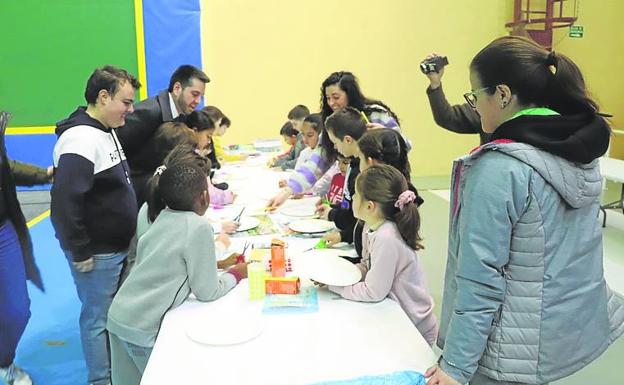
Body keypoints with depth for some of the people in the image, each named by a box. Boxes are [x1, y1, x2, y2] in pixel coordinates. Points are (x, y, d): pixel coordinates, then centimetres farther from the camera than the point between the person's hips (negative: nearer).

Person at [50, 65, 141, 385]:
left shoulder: (106, 131, 10)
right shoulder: (82, 139, -21)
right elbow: (64, 201, -27)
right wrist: (80, 253, -19)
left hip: (117, 246, 9)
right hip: (97, 253, -9)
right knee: (98, 320, 6)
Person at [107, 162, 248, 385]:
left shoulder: (164, 217, 3)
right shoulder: (199, 227, -17)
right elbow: (207, 293, -12)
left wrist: (215, 263, 15)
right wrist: (236, 274, 4)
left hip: (118, 317, 7)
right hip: (143, 328, -7)